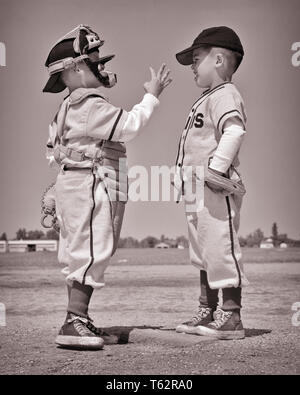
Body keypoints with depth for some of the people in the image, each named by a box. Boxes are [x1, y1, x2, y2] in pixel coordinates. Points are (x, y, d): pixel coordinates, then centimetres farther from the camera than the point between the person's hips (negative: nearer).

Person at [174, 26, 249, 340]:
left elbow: (235, 131, -26)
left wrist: (217, 167, -33)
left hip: (217, 187, -11)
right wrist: (184, 179, 17)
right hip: (196, 189, 11)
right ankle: (207, 312, 26)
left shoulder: (225, 95, -9)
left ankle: (231, 317, -1)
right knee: (203, 254, 16)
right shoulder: (206, 100, 22)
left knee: (221, 248, -8)